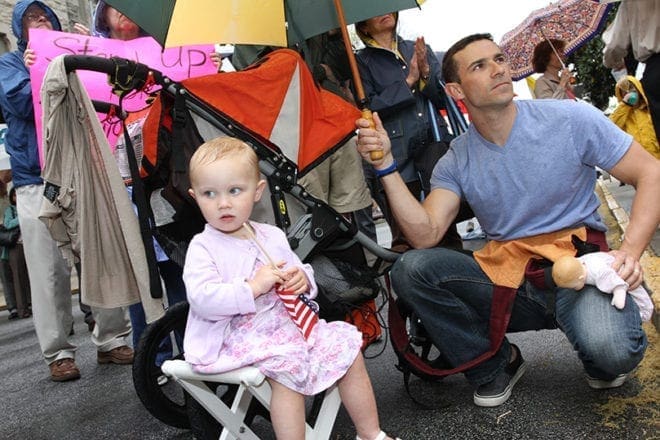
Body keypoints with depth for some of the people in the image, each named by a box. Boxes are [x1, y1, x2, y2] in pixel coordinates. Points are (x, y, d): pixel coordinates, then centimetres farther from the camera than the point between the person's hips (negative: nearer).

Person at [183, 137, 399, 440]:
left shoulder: (272, 236, 10)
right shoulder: (202, 247, -6)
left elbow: (299, 274, 18)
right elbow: (202, 299, -20)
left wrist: (302, 281, -6)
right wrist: (253, 287, -27)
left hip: (285, 322, 6)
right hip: (239, 335, -6)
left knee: (347, 344, 0)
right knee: (287, 364, -31)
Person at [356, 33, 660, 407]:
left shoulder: (571, 118, -3)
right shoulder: (456, 162, 3)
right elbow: (425, 235, -10)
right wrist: (386, 166, -17)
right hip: (507, 276, 3)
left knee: (609, 351, -33)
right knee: (411, 268, -18)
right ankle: (496, 365, 3)